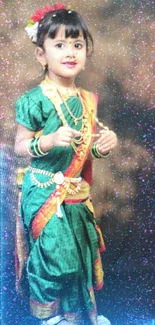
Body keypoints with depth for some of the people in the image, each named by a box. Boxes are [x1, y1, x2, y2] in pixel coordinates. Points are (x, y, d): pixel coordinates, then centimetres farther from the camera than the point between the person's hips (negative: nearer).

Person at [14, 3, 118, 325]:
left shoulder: (87, 101, 4)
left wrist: (103, 145, -8)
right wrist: (50, 141, -26)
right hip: (45, 193, -5)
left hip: (77, 194, 6)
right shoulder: (35, 100, -13)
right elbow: (20, 146, -10)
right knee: (54, 253, -1)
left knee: (80, 252, 15)